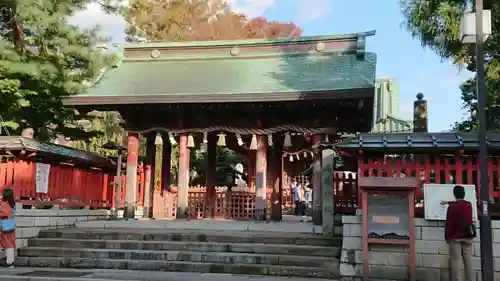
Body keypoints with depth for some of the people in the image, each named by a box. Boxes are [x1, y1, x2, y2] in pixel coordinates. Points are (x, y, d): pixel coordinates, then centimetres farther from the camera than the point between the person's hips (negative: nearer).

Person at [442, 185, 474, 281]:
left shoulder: (452, 207, -7)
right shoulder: (469, 204, 9)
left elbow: (448, 223, -8)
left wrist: (447, 237, 0)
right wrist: (448, 202, 47)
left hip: (455, 237, -4)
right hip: (467, 237, 4)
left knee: (456, 260, -5)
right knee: (468, 260, 4)